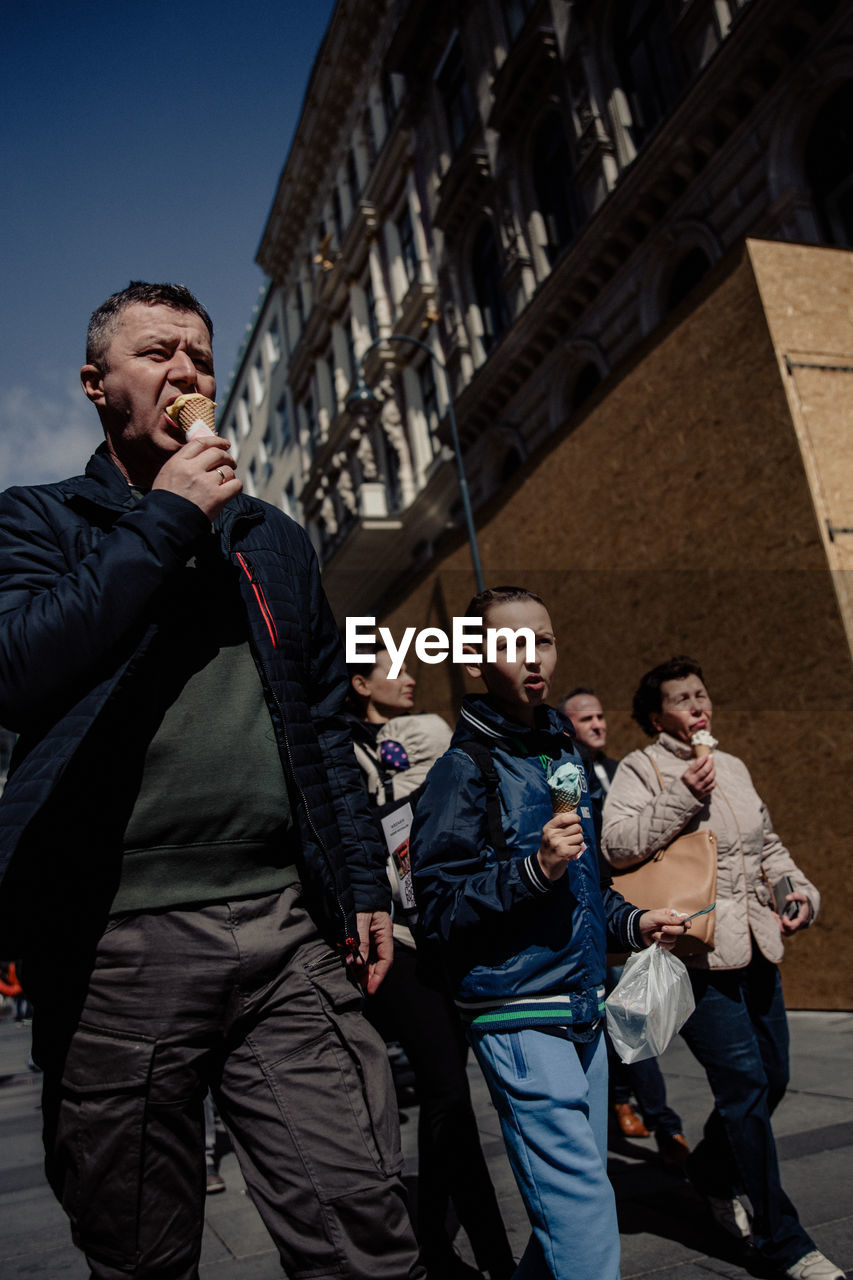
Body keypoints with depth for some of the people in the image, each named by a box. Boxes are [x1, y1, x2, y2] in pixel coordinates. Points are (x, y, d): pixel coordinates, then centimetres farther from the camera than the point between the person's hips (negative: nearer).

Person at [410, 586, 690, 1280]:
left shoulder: (567, 755, 13)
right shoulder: (464, 769, -10)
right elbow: (439, 907, -14)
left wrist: (631, 922, 11)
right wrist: (533, 869, -25)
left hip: (583, 1007, 8)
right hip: (519, 1016, -7)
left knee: (578, 1191, 14)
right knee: (582, 1202, -8)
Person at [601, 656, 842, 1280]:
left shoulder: (734, 768, 17)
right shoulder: (641, 769, -5)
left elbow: (768, 844, 26)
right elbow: (616, 843, -18)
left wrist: (800, 888, 9)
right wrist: (683, 797, -20)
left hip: (757, 948, 8)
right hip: (698, 954, -7)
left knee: (771, 1079, 14)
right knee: (744, 1083, -8)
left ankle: (712, 1172, 40)